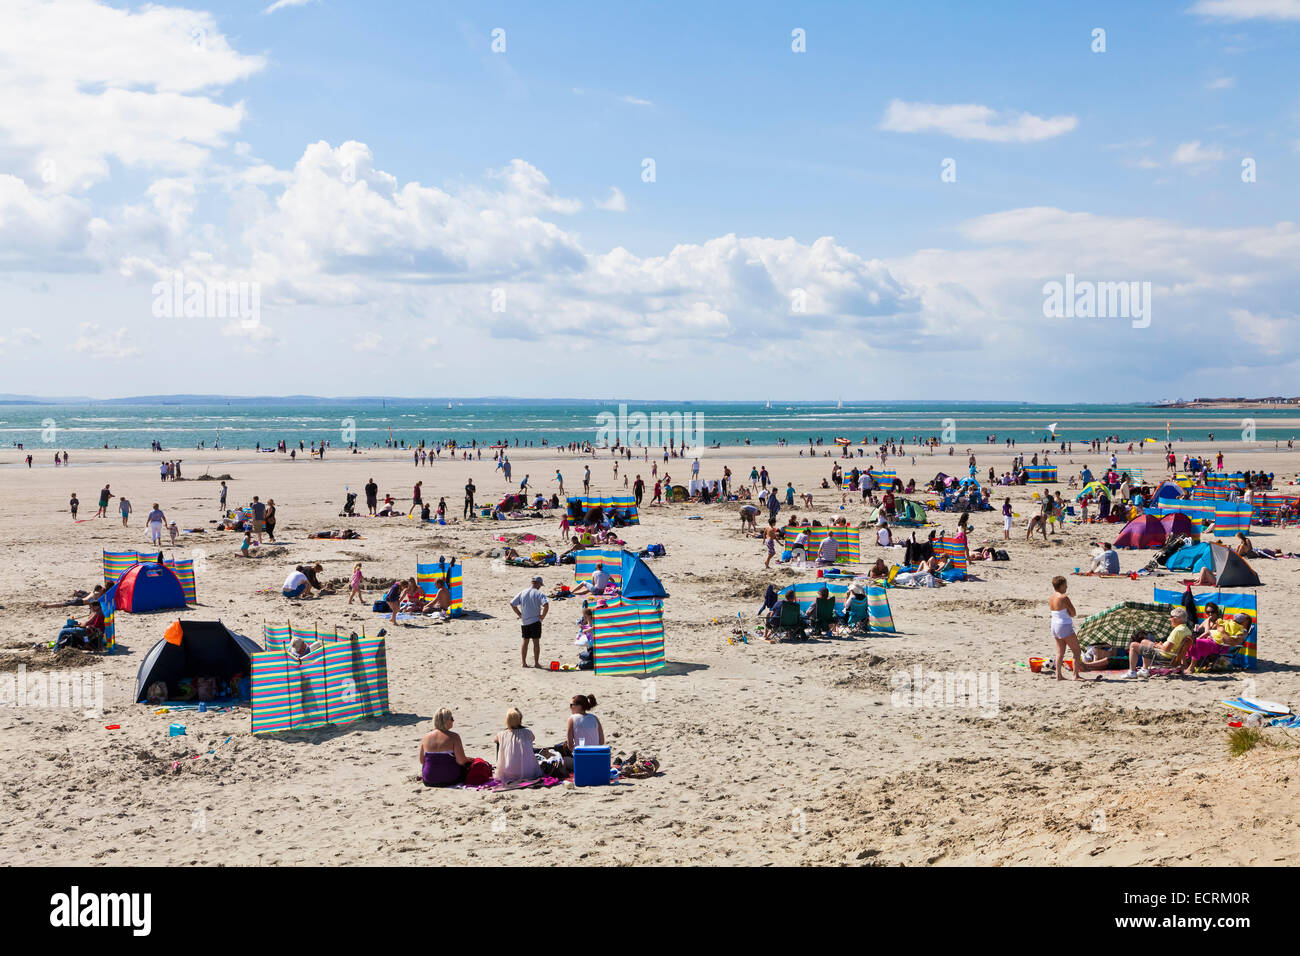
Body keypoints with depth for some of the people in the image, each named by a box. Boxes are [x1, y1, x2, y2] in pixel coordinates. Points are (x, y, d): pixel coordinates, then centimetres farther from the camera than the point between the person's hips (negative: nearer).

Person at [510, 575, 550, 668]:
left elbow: (512, 603, 3)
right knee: (536, 642, 4)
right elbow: (546, 605, -24)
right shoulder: (538, 593, -11)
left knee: (525, 642, 14)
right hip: (535, 621, -4)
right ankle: (536, 663, 5)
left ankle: (524, 663, 16)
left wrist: (519, 614, 8)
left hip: (524, 622, 4)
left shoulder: (522, 593, 4)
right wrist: (543, 616, -11)